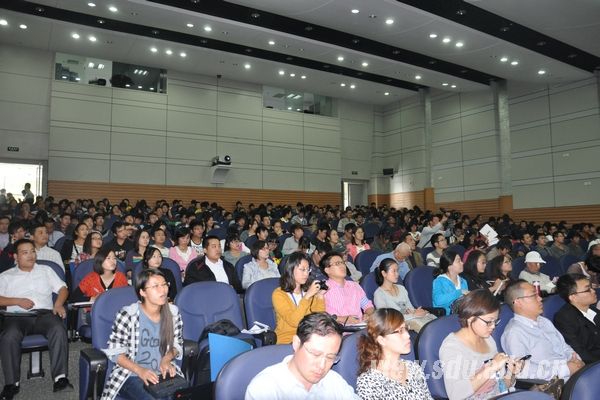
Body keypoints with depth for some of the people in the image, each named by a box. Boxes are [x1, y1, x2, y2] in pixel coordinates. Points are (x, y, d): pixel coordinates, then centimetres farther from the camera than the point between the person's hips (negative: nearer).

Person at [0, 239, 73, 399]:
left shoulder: (46, 270, 23)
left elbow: (62, 288, 14)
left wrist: (58, 304, -5)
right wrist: (18, 301, -7)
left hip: (44, 313, 0)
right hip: (17, 315, 0)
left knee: (59, 329, -33)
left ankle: (60, 378, -33)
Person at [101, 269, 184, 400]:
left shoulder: (173, 312, -1)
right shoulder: (128, 315, -13)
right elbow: (114, 352, -8)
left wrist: (166, 359, -8)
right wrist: (139, 370, -19)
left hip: (163, 373, 4)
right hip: (131, 375, -3)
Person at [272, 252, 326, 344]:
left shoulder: (308, 290, 13)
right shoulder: (278, 294, -6)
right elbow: (293, 321, -19)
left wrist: (320, 296, -6)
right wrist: (307, 296, -22)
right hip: (286, 341, -6)